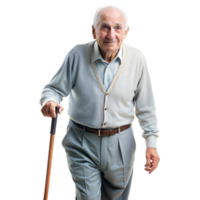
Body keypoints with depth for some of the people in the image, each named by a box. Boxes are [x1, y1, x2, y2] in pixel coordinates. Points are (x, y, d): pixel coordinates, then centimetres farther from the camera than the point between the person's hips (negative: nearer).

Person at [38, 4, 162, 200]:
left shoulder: (137, 58, -7)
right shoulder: (77, 54, -13)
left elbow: (145, 107, 1)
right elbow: (54, 88, -5)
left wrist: (151, 143, 1)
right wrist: (48, 101, -28)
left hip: (121, 146, 2)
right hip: (82, 146, -2)